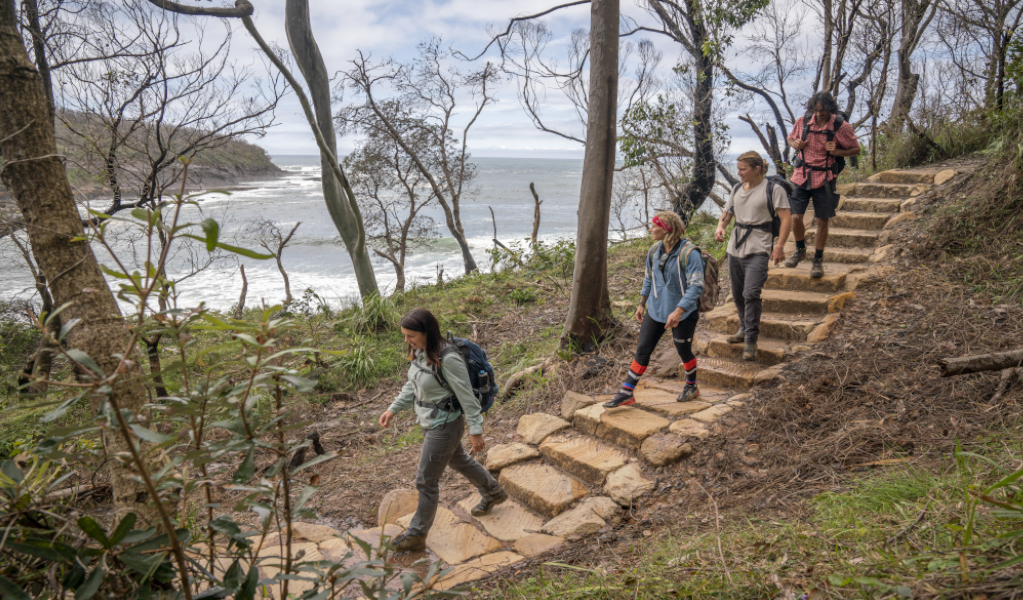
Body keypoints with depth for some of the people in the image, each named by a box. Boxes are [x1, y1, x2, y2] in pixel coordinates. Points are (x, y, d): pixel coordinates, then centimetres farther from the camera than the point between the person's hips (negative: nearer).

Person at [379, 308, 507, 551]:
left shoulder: (448, 359, -30)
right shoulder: (420, 353, -4)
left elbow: (466, 396, -23)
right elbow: (412, 385, 12)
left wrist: (475, 430, -18)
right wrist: (393, 409, 9)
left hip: (444, 426, -9)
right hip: (429, 422, 9)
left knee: (426, 481, 5)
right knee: (458, 461, 29)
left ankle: (416, 534, 25)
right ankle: (493, 492, 53)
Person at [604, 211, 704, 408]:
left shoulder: (689, 253, -19)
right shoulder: (654, 251, 3)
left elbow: (696, 286, -22)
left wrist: (678, 311, -29)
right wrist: (641, 305, 17)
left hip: (683, 314, -6)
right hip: (656, 311, 6)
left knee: (683, 350, 11)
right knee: (642, 350, 4)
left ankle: (691, 387, 37)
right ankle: (626, 393, 8)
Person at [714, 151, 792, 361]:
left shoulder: (773, 189, -5)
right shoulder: (737, 189, 13)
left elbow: (786, 218, -8)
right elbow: (727, 212, 21)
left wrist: (780, 246, -18)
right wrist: (720, 226, -2)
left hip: (758, 250, -6)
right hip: (735, 248, 7)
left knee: (751, 293, -17)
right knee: (737, 294, 13)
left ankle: (751, 341, -10)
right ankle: (744, 329, 34)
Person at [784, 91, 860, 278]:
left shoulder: (841, 127, -8)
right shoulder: (802, 121, -1)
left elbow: (856, 149, 3)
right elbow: (790, 138, 18)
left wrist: (837, 151, -16)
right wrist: (795, 144, -6)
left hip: (824, 178, -2)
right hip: (802, 176, 2)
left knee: (822, 220, 3)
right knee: (795, 217, -3)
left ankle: (818, 260, 20)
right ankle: (800, 250, 27)